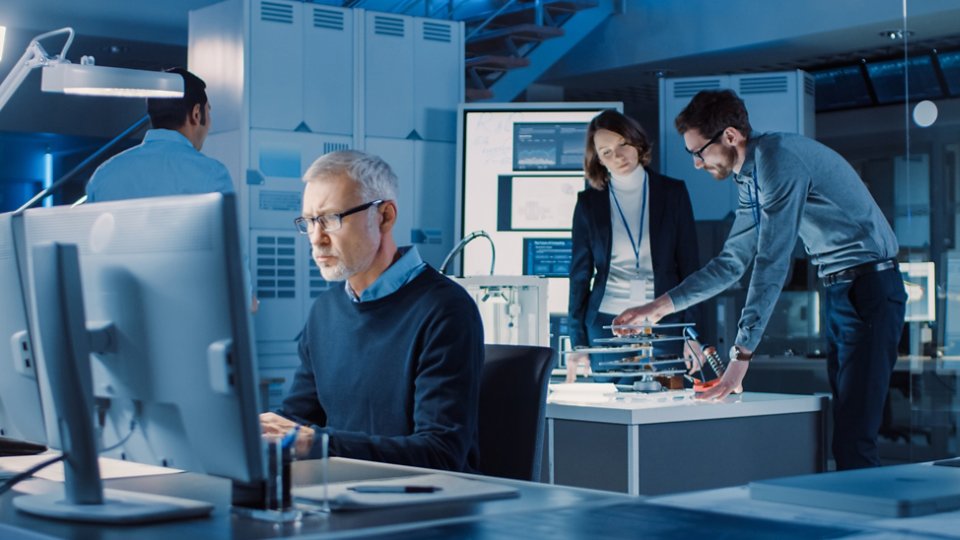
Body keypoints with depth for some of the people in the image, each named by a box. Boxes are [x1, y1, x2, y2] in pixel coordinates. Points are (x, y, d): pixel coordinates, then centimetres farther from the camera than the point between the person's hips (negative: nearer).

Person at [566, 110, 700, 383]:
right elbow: (580, 274, 8)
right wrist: (578, 343, 4)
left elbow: (689, 265, 6)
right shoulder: (589, 202, 5)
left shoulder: (672, 192, 5)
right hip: (605, 327, 0)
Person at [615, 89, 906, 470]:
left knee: (853, 441, -13)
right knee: (840, 427, 10)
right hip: (838, 290, 10)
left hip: (869, 287, -10)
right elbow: (732, 263, 20)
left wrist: (741, 354, -24)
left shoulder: (779, 158, -17)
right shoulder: (750, 179, 13)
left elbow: (771, 264, -23)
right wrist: (661, 306, 13)